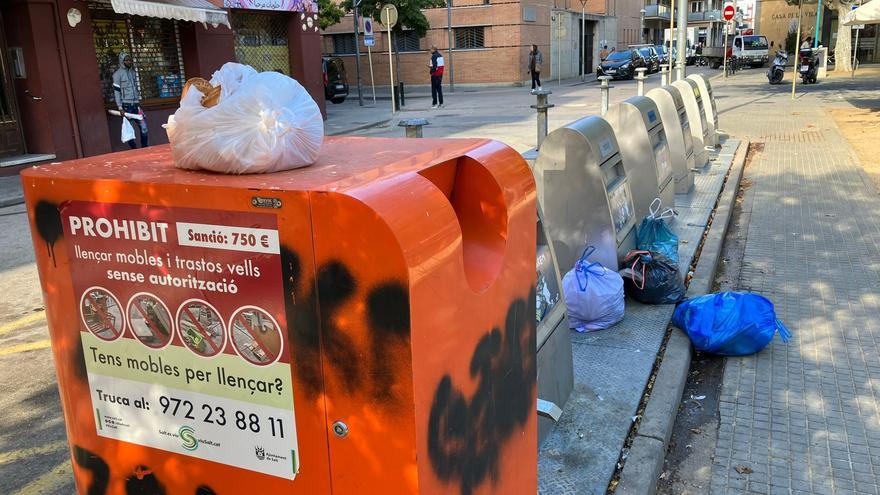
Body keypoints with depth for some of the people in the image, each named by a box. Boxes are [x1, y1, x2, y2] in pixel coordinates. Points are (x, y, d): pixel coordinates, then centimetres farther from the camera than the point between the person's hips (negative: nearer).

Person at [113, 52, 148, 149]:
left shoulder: (132, 72, 15)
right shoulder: (117, 74, -3)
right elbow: (116, 91, -7)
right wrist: (120, 108, -13)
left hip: (136, 104, 5)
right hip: (126, 105, -5)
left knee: (144, 127, -1)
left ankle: (145, 148, 8)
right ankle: (134, 149, 5)